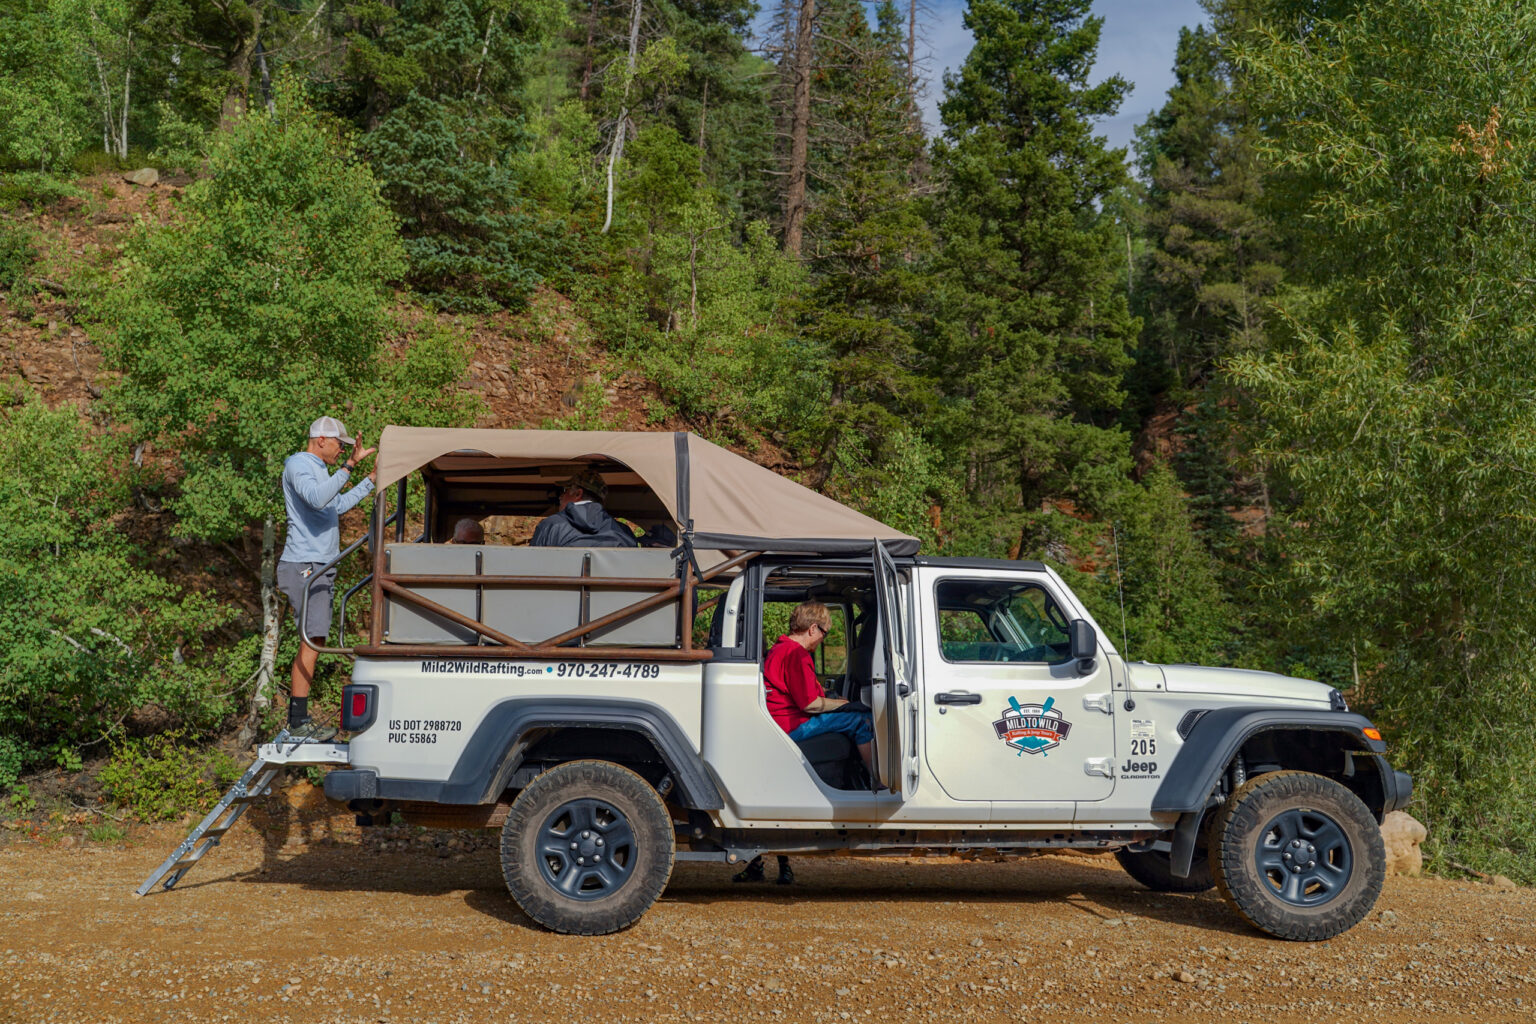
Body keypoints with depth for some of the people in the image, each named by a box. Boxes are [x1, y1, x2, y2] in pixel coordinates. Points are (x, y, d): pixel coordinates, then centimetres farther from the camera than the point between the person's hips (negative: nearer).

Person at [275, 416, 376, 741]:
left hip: (319, 568, 11)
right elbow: (317, 499, -29)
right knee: (313, 641, -14)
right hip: (305, 566, -11)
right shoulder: (298, 464, -9)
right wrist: (349, 466, -33)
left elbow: (338, 505, 36)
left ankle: (296, 719, 12)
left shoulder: (319, 469, 22)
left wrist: (372, 480, 34)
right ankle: (299, 723, -14)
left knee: (313, 641, 9)